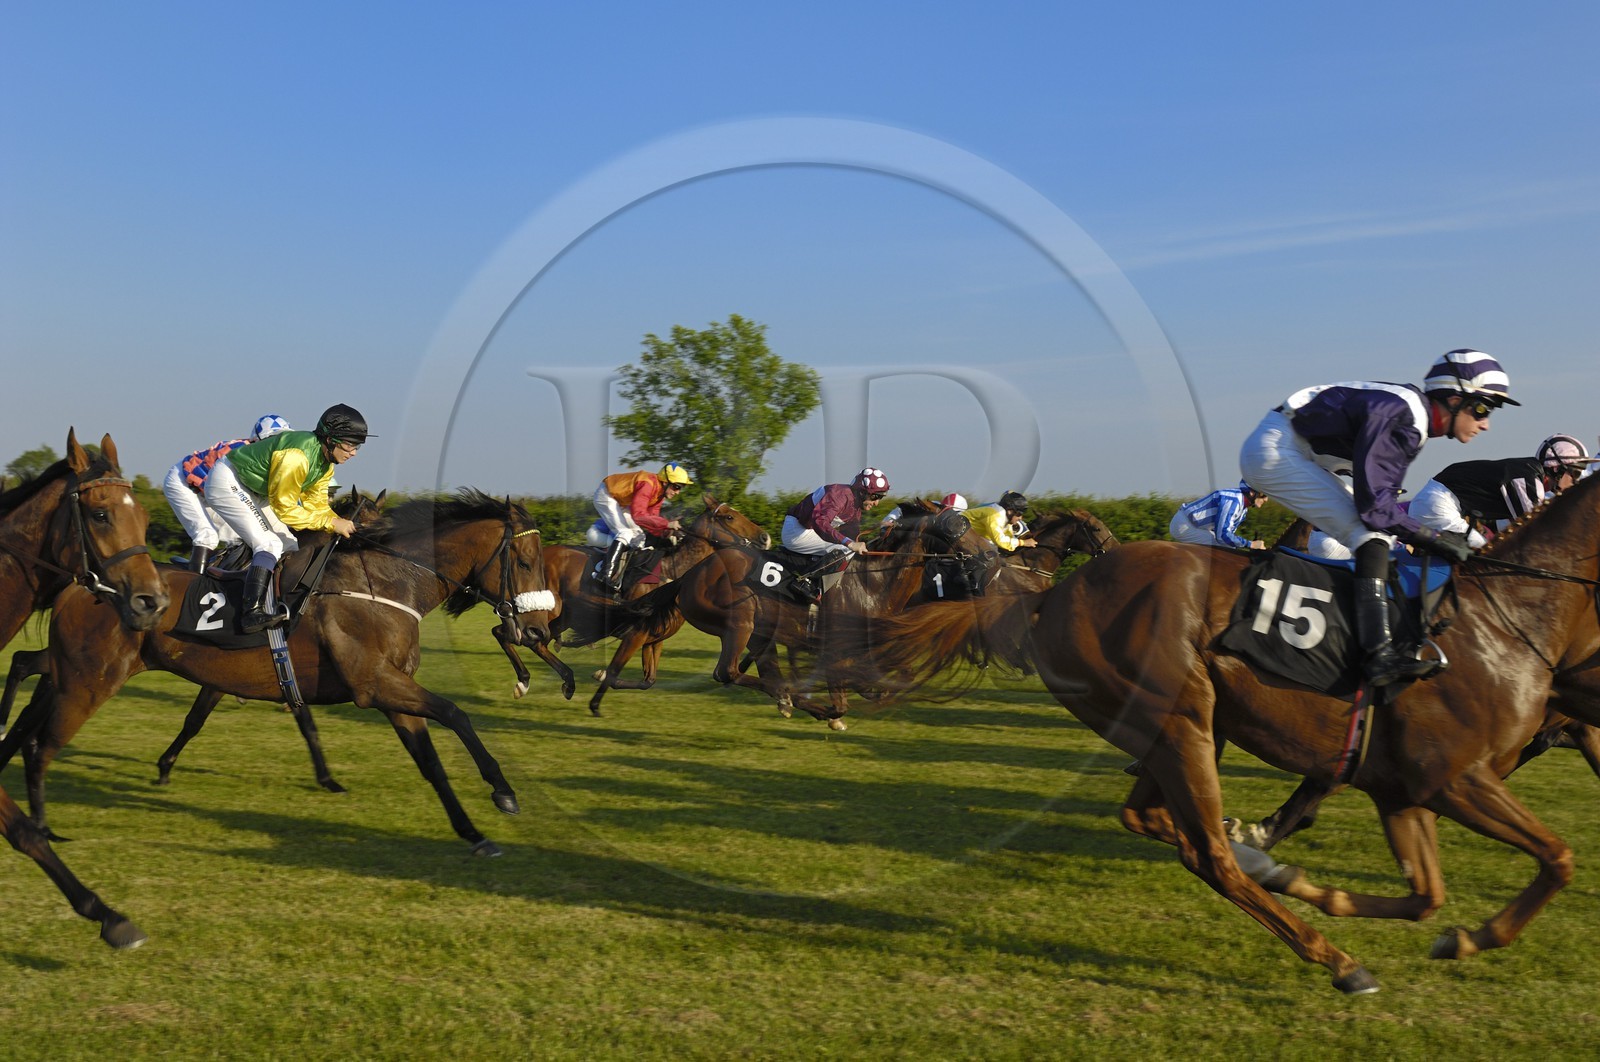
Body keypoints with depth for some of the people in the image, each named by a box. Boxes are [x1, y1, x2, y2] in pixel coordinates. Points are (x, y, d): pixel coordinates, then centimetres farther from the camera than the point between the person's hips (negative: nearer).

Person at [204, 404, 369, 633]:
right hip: (227, 483, -10)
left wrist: (342, 524, -15)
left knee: (288, 546, 9)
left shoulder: (326, 464, -3)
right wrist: (331, 523, -29)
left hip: (252, 490, 10)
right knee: (270, 544, -23)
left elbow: (317, 505, 2)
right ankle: (252, 613, -32)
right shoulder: (297, 456, -33)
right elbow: (285, 509, -28)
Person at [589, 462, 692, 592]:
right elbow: (638, 515, -41)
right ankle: (608, 574, -27)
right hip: (606, 495, -10)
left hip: (622, 502, 10)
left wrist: (663, 533, -24)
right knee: (626, 532, -22)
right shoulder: (648, 485, -31)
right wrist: (667, 524, -42)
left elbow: (651, 517, -5)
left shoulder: (660, 491, -3)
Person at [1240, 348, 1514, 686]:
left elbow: (1384, 496, 12)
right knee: (1371, 532, -17)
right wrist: (1433, 538, -16)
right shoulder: (1399, 414, -22)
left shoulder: (1414, 422, 9)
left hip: (1296, 453, 11)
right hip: (1273, 450, -11)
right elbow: (1373, 504, -24)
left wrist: (1441, 537, 5)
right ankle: (1379, 654, -24)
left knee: (1376, 535, 13)